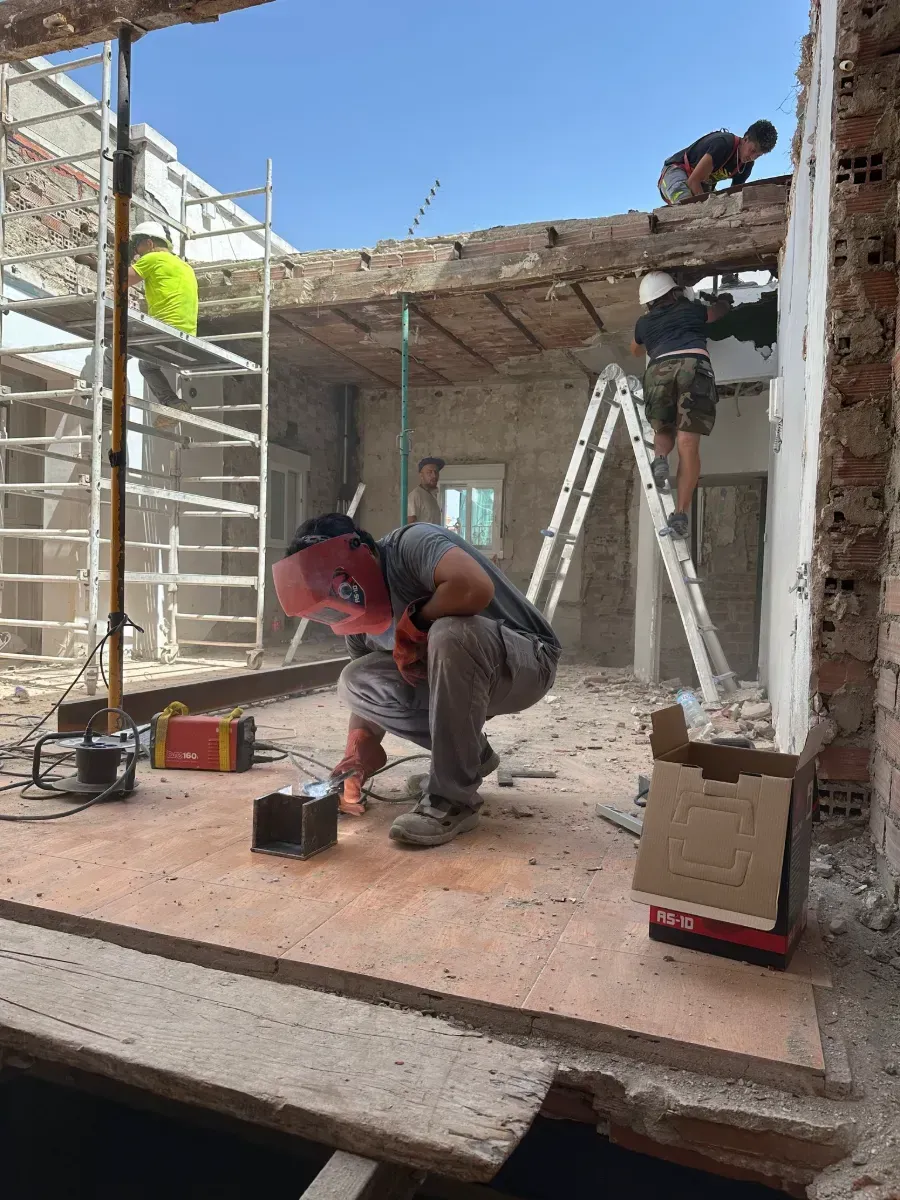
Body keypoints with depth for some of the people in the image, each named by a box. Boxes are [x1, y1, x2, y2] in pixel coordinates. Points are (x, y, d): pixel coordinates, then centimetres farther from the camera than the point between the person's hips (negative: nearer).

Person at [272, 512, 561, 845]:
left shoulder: (413, 544, -23)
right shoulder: (360, 615, 0)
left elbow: (476, 587, -43)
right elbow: (367, 692, 6)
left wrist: (414, 620, -25)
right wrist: (359, 752, -11)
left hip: (527, 661, -7)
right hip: (456, 674, 8)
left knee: (451, 633, -38)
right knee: (355, 681, -9)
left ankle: (453, 799, -23)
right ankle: (468, 753, 7)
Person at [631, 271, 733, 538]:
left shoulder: (644, 323, 30)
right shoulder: (692, 309, 30)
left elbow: (636, 350, 52)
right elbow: (719, 311, 52)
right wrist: (724, 300, 74)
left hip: (659, 369, 1)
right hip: (695, 366, -1)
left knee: (663, 430, 23)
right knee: (688, 443, -7)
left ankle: (660, 458, -11)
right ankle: (681, 512, -17)